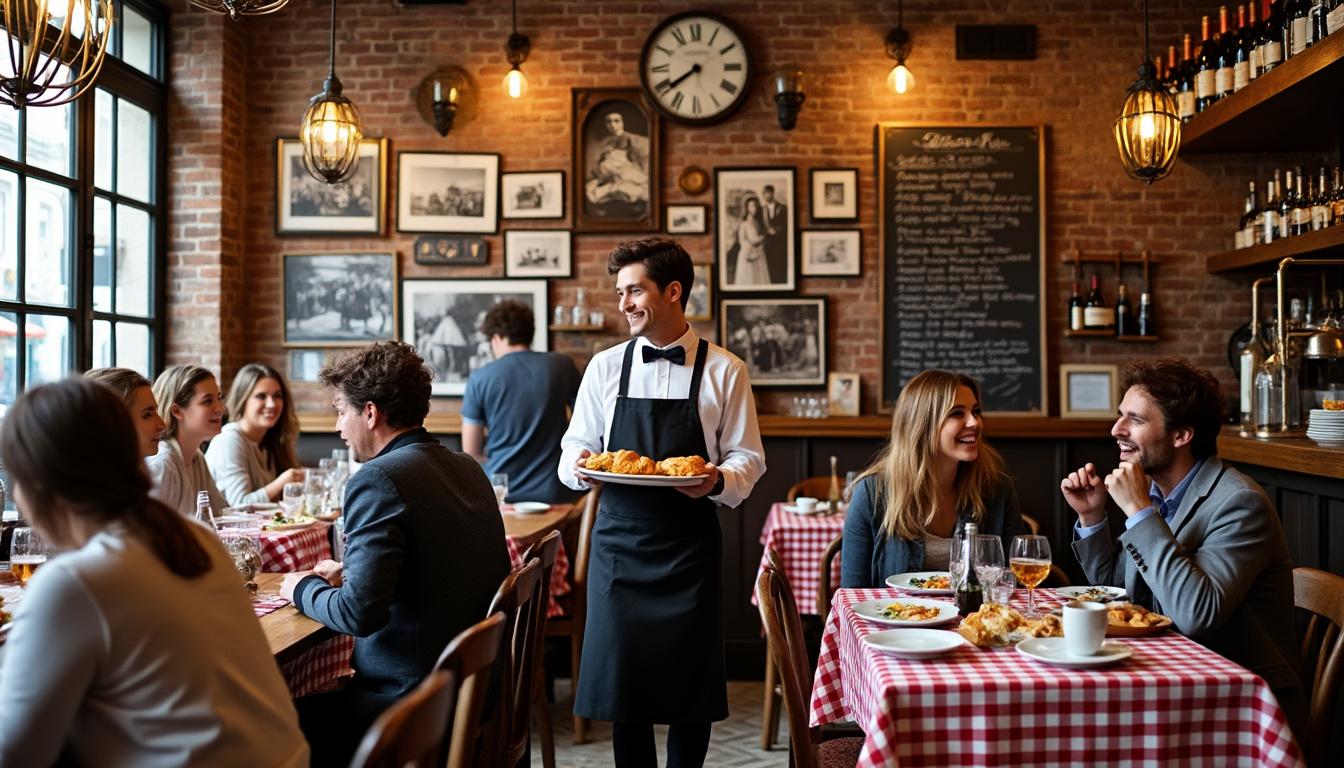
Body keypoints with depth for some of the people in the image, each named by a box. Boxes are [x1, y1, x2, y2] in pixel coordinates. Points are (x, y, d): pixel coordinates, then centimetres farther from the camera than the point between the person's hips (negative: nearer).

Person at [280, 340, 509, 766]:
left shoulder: (377, 479, -18)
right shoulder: (468, 467, 8)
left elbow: (360, 613, -23)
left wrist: (304, 589, -3)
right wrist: (349, 574, 17)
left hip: (412, 703, -8)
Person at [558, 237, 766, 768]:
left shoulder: (724, 371, 0)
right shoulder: (605, 367, 6)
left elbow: (747, 459, 1)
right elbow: (576, 446, 11)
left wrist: (719, 480, -20)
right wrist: (578, 465, -12)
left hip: (689, 546, -1)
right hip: (619, 541, 2)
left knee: (692, 683, 5)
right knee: (622, 678, 5)